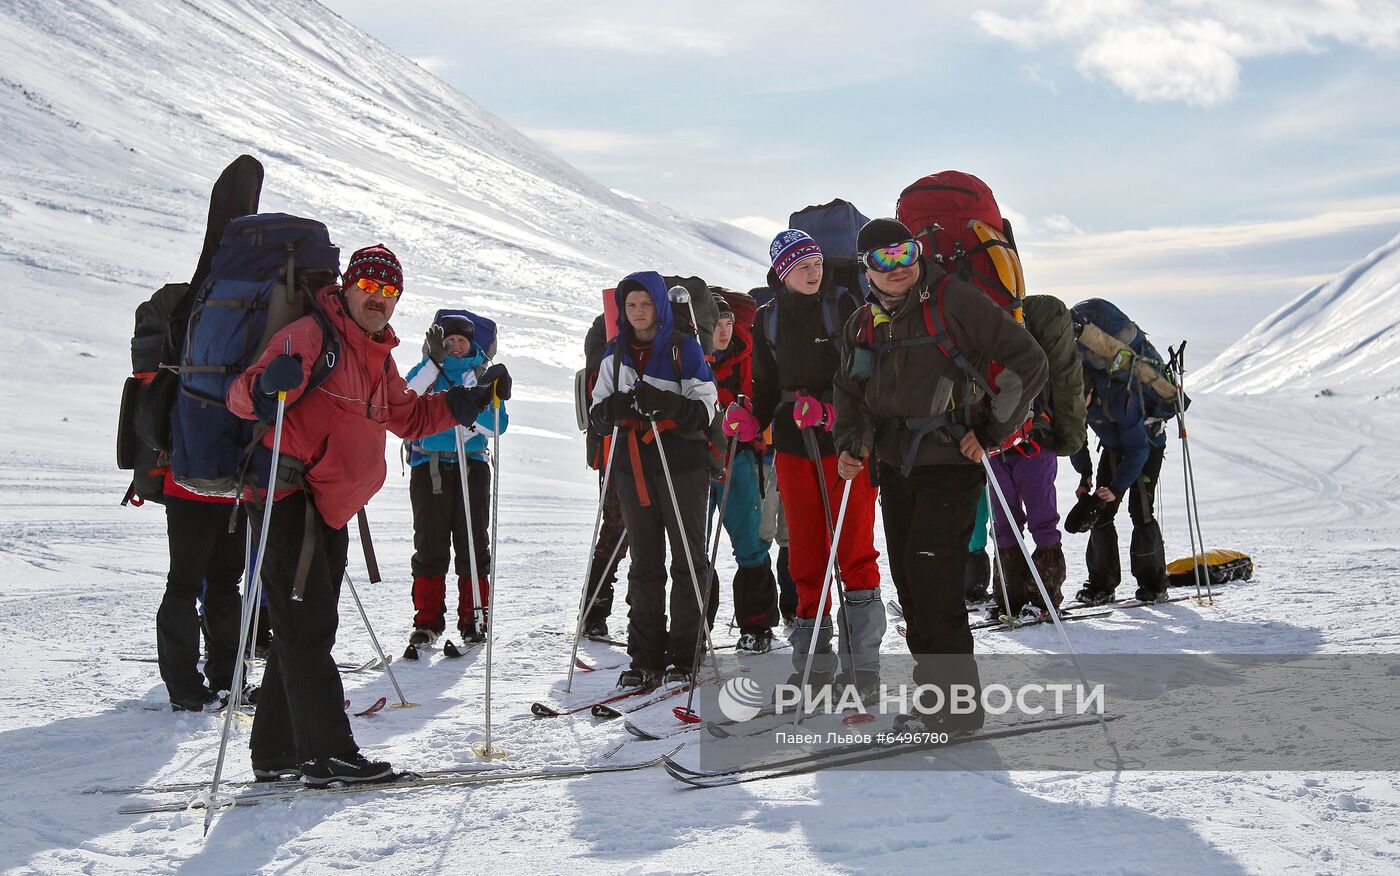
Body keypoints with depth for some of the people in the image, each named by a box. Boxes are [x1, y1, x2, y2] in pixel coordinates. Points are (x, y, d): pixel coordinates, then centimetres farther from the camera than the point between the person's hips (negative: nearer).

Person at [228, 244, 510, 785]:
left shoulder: (379, 358, 18)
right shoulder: (311, 335, -9)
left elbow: (410, 418, 27)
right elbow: (242, 396, -17)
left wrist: (474, 398, 17)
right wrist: (267, 387, -41)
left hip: (329, 512, 9)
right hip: (289, 500, -9)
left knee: (306, 630, 13)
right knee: (307, 628, -8)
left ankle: (277, 751, 21)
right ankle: (326, 753, -5)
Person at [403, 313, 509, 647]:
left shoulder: (483, 375, 12)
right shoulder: (427, 370, 8)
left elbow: (498, 425, 5)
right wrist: (434, 360, -20)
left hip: (471, 465, 1)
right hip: (429, 465, -1)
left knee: (473, 543, 0)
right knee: (430, 544, -1)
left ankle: (474, 617, 7)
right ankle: (428, 619, 6)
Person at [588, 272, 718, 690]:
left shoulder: (684, 349, -2)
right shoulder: (615, 355, 11)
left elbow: (705, 410, -7)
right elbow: (597, 416, 10)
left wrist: (664, 404, -24)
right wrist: (612, 408, -14)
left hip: (682, 464, -4)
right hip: (633, 466, 4)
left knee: (687, 560, 0)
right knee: (644, 563, 7)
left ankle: (683, 658, 6)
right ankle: (646, 659, 11)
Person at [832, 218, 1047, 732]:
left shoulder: (954, 300, -10)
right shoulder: (864, 323, 10)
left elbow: (1028, 362, -11)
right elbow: (850, 392, 23)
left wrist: (994, 433, -11)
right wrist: (852, 444, 5)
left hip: (951, 462, -7)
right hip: (894, 464, 7)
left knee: (931, 574, -13)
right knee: (907, 578, 9)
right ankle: (931, 685, 23)